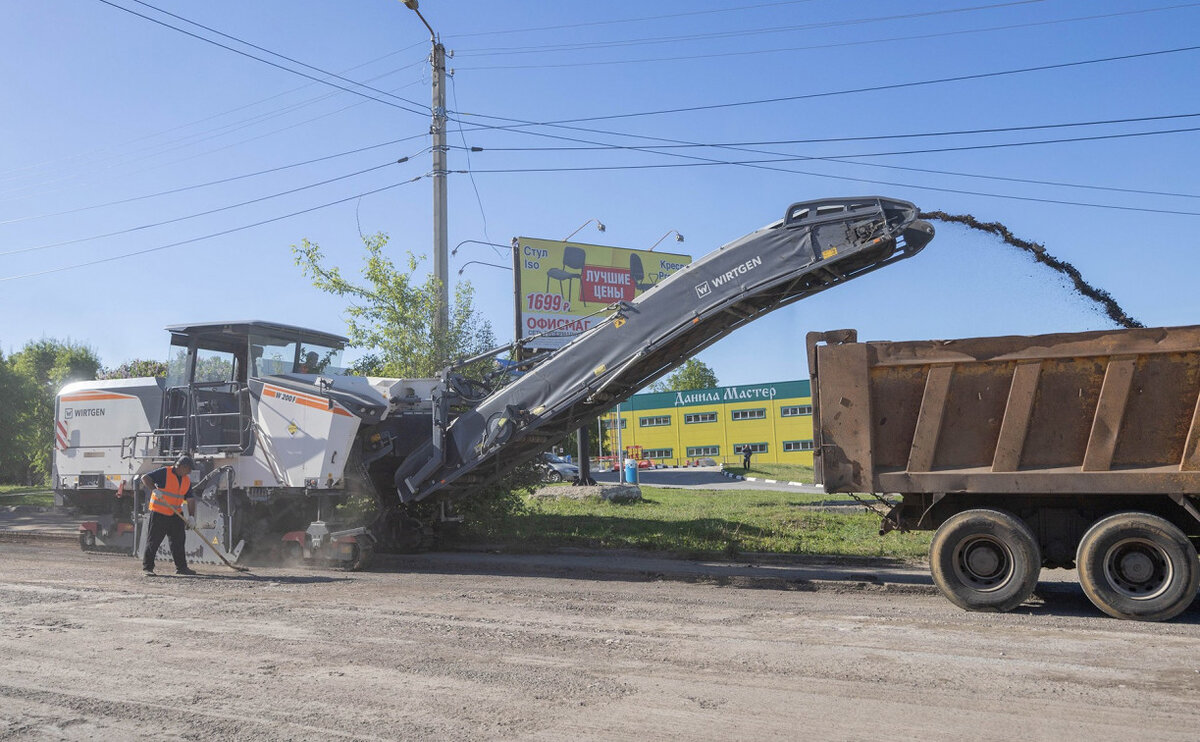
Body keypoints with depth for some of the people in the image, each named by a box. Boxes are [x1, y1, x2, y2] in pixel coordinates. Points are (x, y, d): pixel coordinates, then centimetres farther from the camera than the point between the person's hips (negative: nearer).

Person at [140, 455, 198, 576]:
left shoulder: (187, 481, 10)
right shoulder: (164, 473, -10)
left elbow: (189, 499, 9)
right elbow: (145, 478, -13)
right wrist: (154, 489, -29)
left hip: (176, 514, 6)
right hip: (159, 512, -6)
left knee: (178, 540, 7)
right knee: (154, 540, -2)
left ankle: (181, 567, 12)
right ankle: (147, 567, 7)